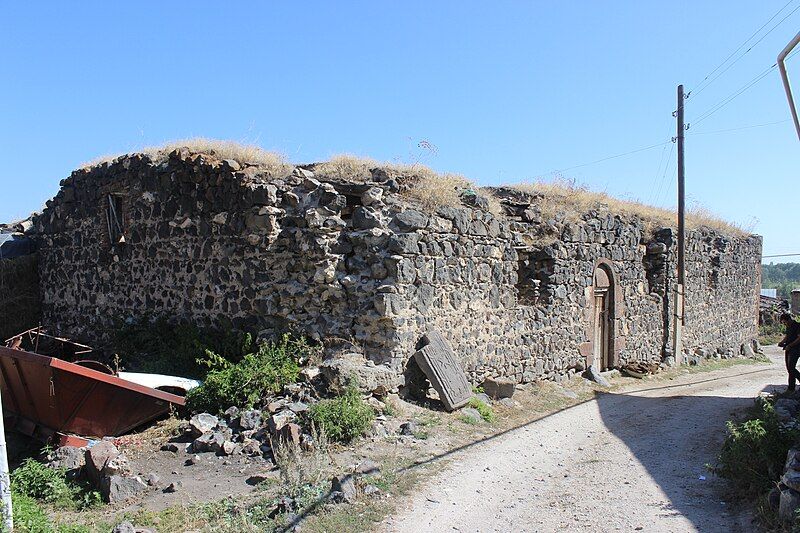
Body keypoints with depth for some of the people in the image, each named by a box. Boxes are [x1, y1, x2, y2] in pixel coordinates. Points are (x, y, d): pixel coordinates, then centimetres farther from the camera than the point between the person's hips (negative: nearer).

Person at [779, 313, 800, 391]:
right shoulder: (788, 327, 15)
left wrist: (790, 345, -21)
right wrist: (782, 342, 7)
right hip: (788, 349, 9)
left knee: (791, 368, -12)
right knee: (789, 368, 8)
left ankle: (791, 387, -4)